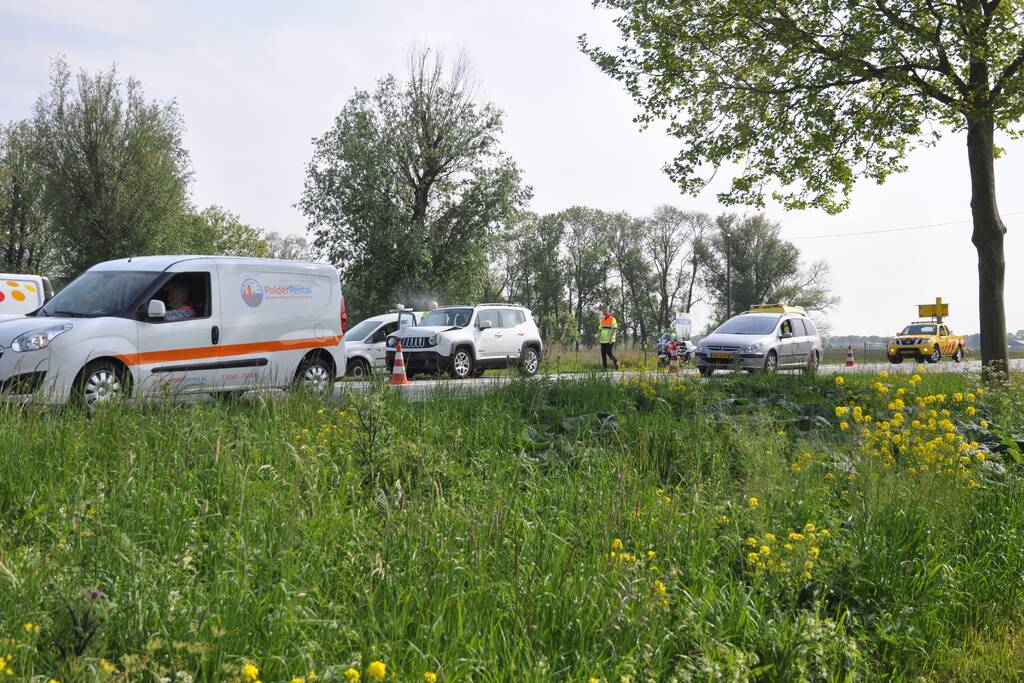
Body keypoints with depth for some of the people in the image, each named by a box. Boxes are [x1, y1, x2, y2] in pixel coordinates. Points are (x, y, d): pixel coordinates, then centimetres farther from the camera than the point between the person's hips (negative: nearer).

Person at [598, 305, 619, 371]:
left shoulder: (612, 319, -7)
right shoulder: (602, 320, 15)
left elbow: (614, 329, -14)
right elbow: (599, 329, 23)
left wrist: (611, 338, -20)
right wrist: (601, 336, 9)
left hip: (610, 341, -7)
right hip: (603, 340, 7)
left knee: (609, 352, -13)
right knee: (603, 354, 4)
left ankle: (616, 362, 9)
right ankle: (605, 367, 8)